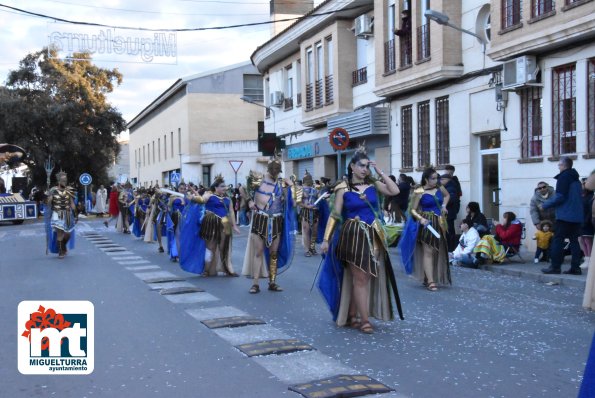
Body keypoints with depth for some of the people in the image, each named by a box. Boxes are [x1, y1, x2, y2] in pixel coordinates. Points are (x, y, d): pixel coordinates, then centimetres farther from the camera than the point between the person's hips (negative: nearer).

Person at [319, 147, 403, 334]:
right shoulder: (343, 188, -4)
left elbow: (395, 191, -8)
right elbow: (334, 215, -4)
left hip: (373, 236, 4)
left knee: (356, 278, 11)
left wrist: (380, 173, -5)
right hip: (353, 236, -4)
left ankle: (351, 316, 22)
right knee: (361, 278, -4)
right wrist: (326, 239, -8)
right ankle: (365, 320, 3)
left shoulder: (373, 184, 5)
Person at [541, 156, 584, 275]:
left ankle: (555, 266, -3)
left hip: (564, 215, -8)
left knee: (557, 241, -3)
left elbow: (560, 197, -19)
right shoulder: (575, 178, 17)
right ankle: (575, 267, 8)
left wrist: (545, 205, -8)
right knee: (574, 241, 9)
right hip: (577, 216, 8)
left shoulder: (563, 177, -11)